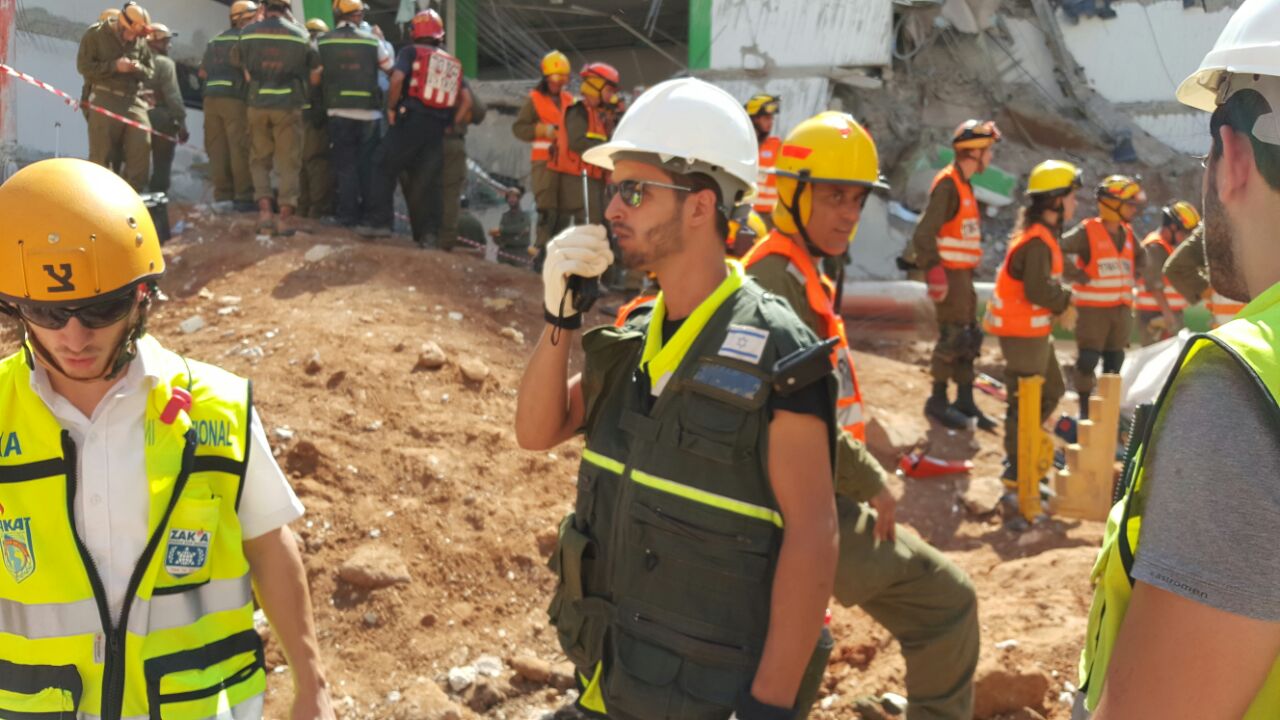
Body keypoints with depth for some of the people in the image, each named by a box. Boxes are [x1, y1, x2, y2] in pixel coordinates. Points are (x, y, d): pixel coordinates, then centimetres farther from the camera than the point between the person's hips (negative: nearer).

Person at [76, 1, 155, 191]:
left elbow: (150, 71, 16)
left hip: (134, 100, 4)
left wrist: (138, 68, -8)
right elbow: (83, 66, -6)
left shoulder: (140, 41, 10)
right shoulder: (95, 35, -1)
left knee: (142, 145, -8)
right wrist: (113, 66, -17)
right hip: (105, 99, -3)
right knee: (101, 151, -3)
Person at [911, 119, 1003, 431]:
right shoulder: (948, 184, -14)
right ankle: (938, 402, 2)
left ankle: (965, 402, 20)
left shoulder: (964, 184, 16)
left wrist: (968, 271, 20)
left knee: (969, 336, 12)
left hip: (963, 273, 10)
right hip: (949, 273, -10)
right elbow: (924, 233, -21)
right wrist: (934, 272, -25)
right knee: (953, 335, -8)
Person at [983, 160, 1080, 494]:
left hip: (1035, 331, 11)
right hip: (1022, 333, -11)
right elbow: (1038, 290, -29)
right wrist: (1064, 301, -11)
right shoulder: (1037, 241, -22)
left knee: (1052, 392, 21)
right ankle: (1016, 470, 9)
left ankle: (1020, 452, 30)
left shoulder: (1043, 235, 11)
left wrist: (1062, 298, -3)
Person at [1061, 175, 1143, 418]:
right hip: (1093, 308, -7)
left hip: (1121, 308, 7)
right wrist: (1078, 274, -17)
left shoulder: (1128, 234, 11)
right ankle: (1085, 410, 6)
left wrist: (1130, 282, 16)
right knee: (1088, 359, -6)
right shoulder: (1088, 231, -10)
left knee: (1115, 361, 12)